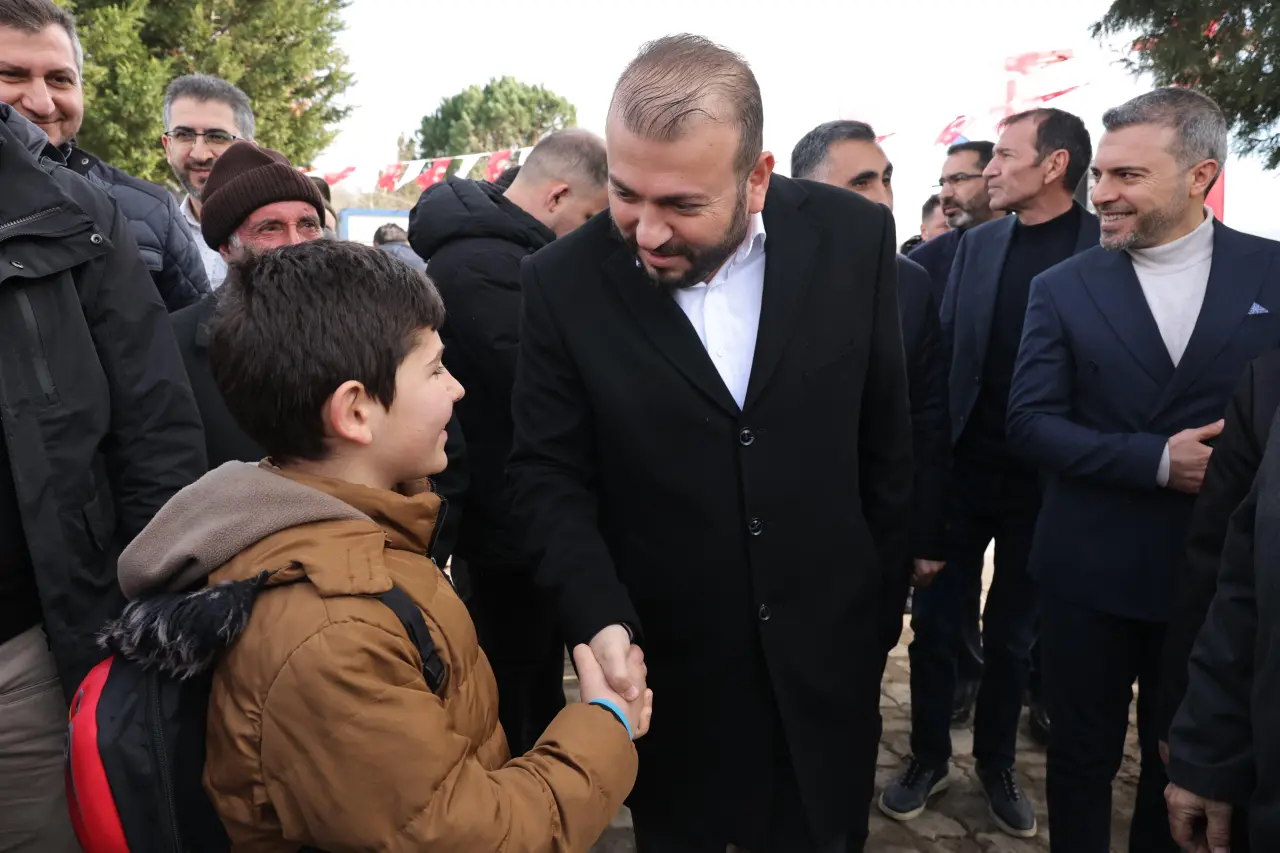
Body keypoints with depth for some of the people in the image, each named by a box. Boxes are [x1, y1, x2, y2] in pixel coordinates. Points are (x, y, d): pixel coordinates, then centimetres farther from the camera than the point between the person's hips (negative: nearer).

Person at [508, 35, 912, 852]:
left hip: (827, 649, 1)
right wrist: (602, 619, -21)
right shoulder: (564, 282, -14)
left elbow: (887, 438, -1)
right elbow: (549, 473, -7)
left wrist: (883, 593, 8)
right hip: (666, 663, -1)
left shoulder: (854, 237, -11)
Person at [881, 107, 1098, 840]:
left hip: (1045, 479, -2)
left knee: (1014, 634, 14)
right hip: (962, 469, 2)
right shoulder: (977, 245, 4)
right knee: (935, 623, 9)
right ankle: (929, 756, 28)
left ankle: (997, 763, 34)